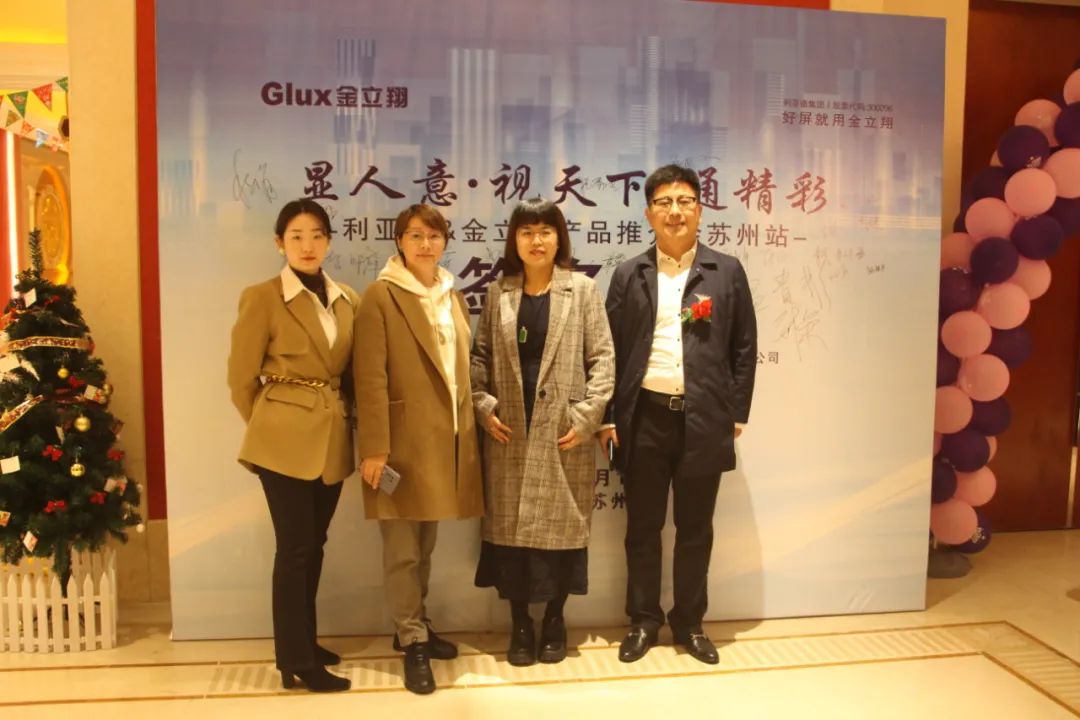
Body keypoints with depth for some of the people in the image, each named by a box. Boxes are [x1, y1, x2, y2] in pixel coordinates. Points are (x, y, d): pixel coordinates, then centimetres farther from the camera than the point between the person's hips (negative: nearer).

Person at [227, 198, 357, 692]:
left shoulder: (348, 299, 8)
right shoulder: (262, 298, -7)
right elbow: (241, 377, -3)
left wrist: (341, 414, 6)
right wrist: (265, 428, 4)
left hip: (333, 436, 5)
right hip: (285, 438, -5)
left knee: (313, 545, 15)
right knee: (295, 548, 1)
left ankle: (303, 642, 31)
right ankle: (296, 661, 13)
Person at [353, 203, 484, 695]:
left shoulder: (452, 296, 13)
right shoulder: (380, 296, -8)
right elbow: (370, 379, -13)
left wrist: (467, 427, 13)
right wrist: (374, 448, -17)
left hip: (446, 437, 7)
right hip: (403, 438, -6)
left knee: (425, 543, 17)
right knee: (402, 547, 2)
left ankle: (414, 627, 31)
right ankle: (413, 642, 15)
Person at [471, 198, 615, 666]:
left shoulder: (582, 289, 0)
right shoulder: (498, 293, 7)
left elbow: (602, 357, -3)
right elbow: (480, 356, 9)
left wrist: (586, 417, -11)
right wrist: (484, 407, -4)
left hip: (564, 433, -2)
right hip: (510, 433, 2)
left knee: (562, 527, 7)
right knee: (510, 528, 7)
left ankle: (554, 619, 25)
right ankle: (520, 624, 22)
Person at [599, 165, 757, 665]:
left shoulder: (727, 271, 4)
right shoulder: (629, 275, 5)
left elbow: (744, 347, 5)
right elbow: (611, 350, 4)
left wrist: (736, 414, 0)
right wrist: (608, 418, -1)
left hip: (704, 420, 0)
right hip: (644, 419, 0)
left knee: (695, 529, 11)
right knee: (642, 527, 11)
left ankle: (690, 622, 28)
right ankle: (643, 620, 27)